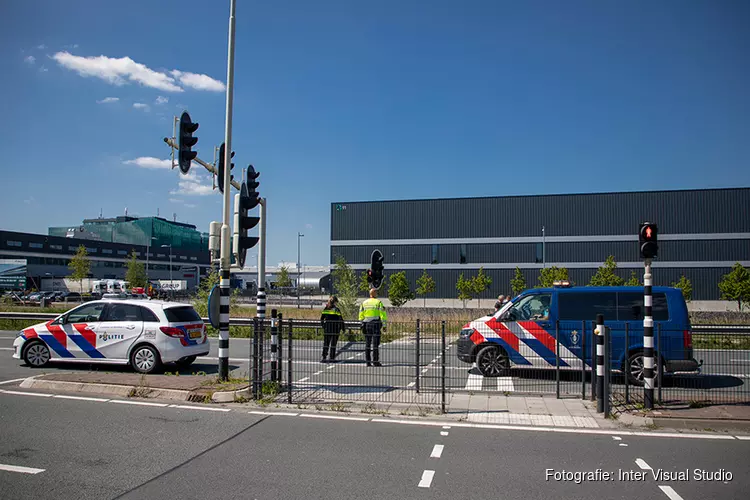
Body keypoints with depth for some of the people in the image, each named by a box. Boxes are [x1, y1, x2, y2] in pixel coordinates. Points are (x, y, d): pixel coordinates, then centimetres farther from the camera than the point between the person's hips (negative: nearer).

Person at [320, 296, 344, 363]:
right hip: (335, 328, -4)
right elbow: (341, 319, -8)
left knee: (326, 343, 11)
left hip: (327, 327, 4)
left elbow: (321, 319, 6)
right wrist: (343, 328, -2)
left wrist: (322, 325, 17)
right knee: (333, 344, 4)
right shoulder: (336, 309, -8)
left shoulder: (325, 309, 5)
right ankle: (332, 358, 6)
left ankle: (323, 357, 8)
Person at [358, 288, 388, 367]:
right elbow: (383, 315, -8)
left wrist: (362, 325, 17)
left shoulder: (364, 303, 10)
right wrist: (384, 325, -3)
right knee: (376, 344, -2)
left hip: (366, 325, 4)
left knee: (367, 344, 8)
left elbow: (361, 316, 11)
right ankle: (375, 361, -3)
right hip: (376, 324, -4)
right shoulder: (378, 302, -4)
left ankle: (368, 362, 8)